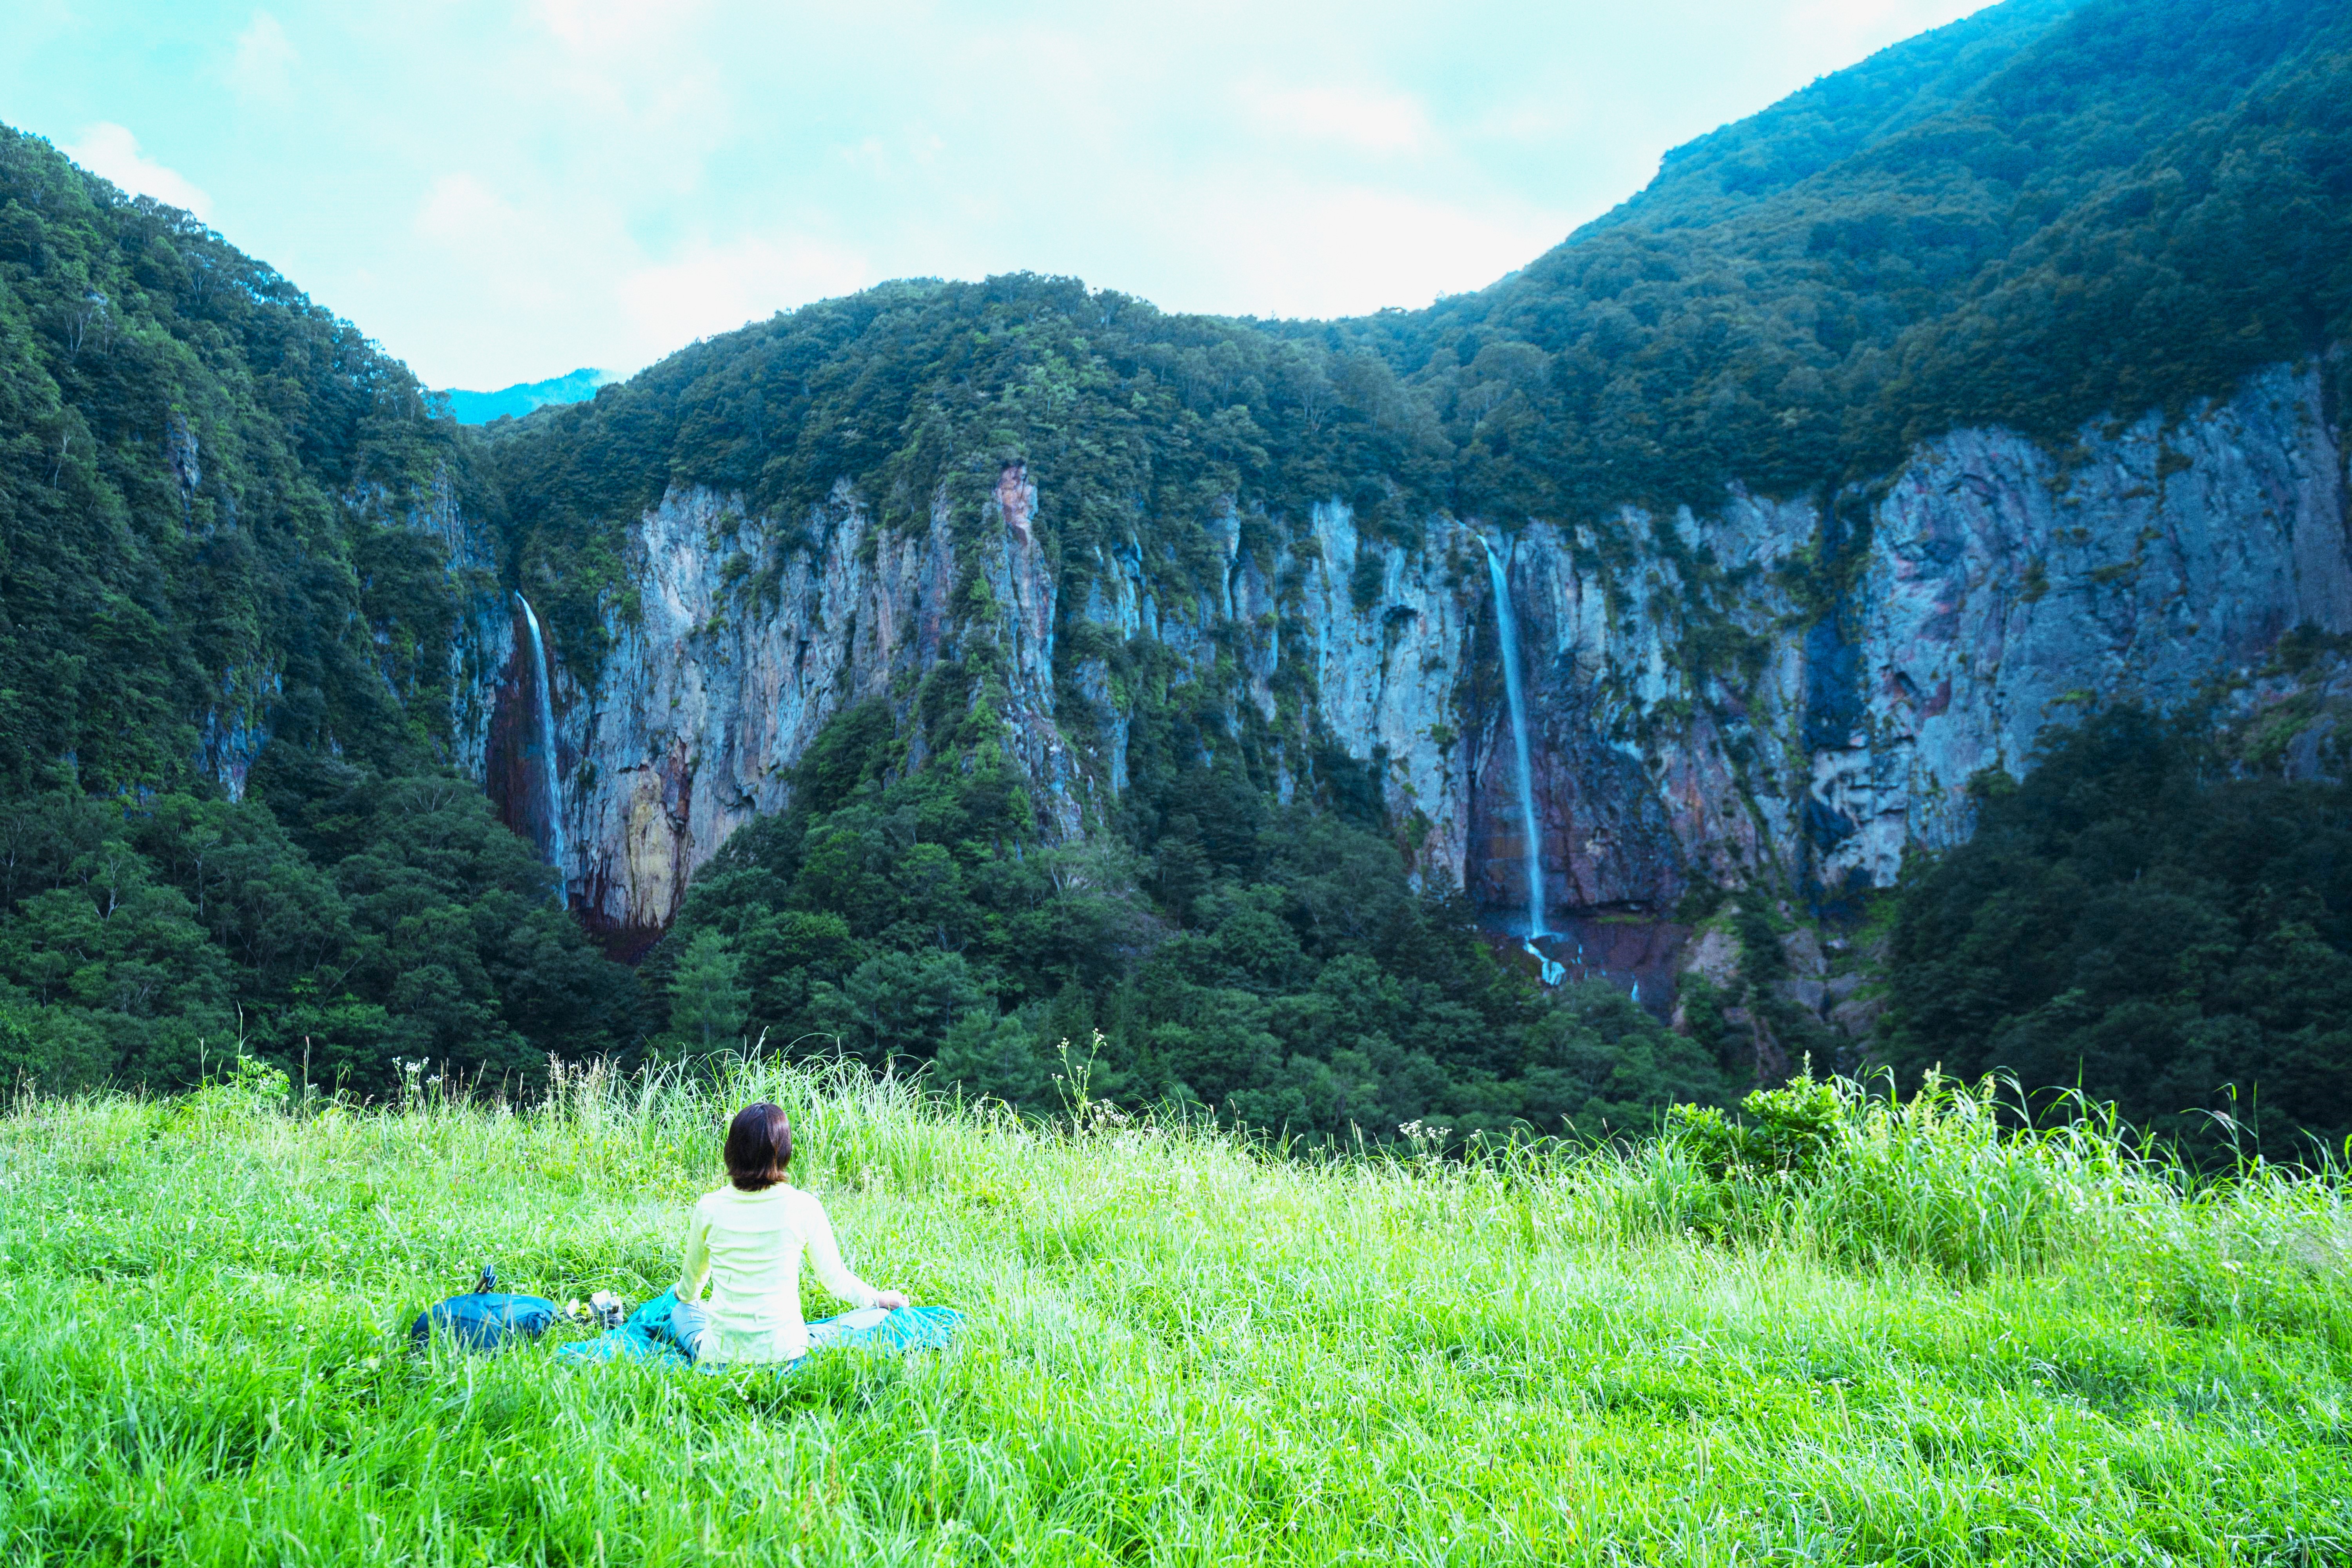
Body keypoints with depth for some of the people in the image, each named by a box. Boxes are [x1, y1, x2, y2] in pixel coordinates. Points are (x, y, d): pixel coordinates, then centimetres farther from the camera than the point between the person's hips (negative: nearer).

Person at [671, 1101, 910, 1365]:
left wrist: (686, 1298, 37)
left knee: (681, 1310, 33)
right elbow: (835, 1278, -1)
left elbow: (693, 1276, 12)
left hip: (719, 1356, 1)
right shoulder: (803, 1207, -12)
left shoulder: (709, 1207, -7)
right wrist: (879, 1298, 20)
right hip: (783, 1352, -1)